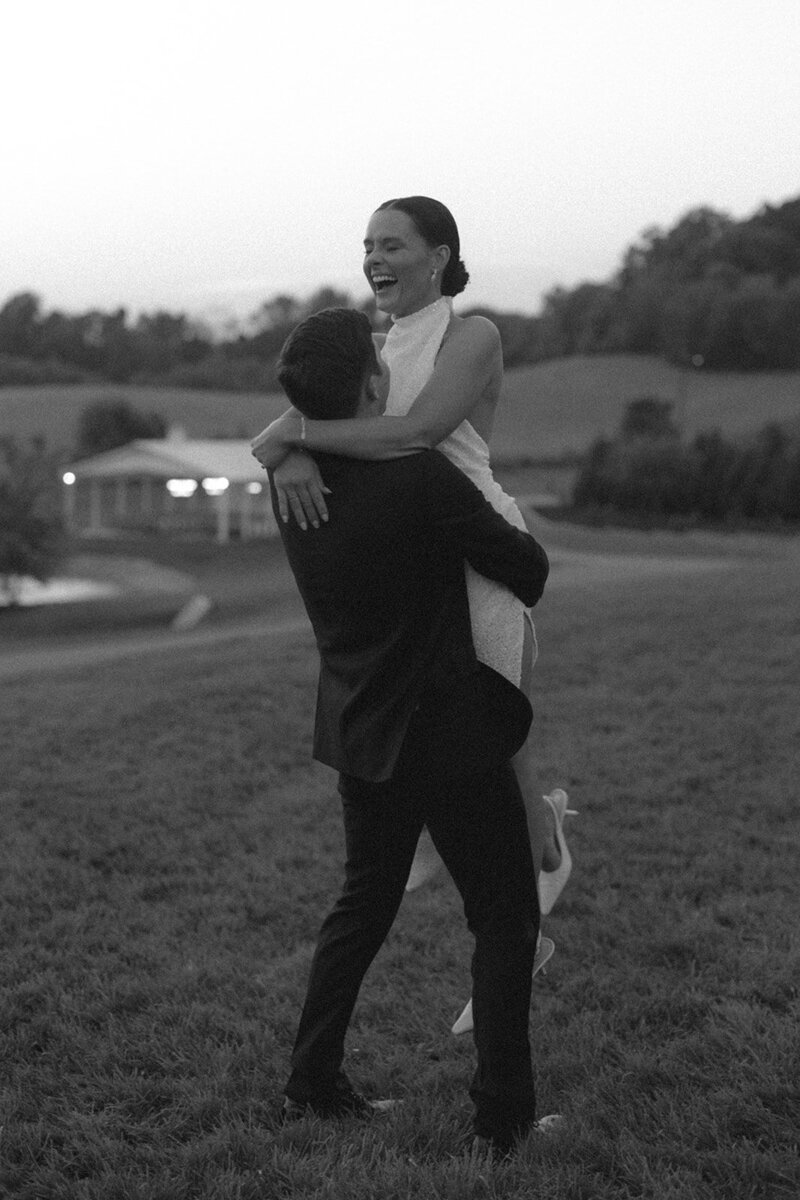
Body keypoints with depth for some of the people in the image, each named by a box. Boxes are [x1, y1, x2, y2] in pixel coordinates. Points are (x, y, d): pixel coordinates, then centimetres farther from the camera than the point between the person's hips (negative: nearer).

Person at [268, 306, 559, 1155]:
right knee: (504, 916, 7)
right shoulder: (421, 478, -24)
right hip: (449, 732, -7)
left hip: (361, 732, 7)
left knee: (364, 902, 22)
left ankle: (312, 1083, 27)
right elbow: (526, 566, -13)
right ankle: (503, 1115, 11)